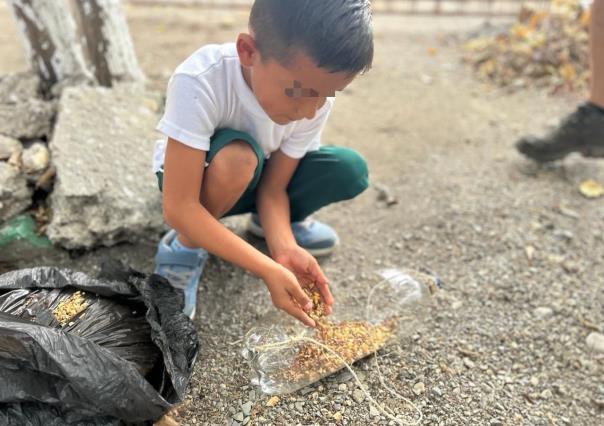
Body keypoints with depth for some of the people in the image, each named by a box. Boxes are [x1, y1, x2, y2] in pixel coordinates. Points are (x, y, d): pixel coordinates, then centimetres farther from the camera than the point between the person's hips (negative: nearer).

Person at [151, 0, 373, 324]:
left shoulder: (315, 95, -24)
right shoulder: (200, 83, -39)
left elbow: (273, 187, -16)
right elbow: (179, 209, -38)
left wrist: (284, 248, -34)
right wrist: (268, 270, -43)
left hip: (250, 179, 4)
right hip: (192, 175, -4)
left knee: (349, 171, -19)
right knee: (239, 156, -38)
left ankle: (276, 221, 8)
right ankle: (185, 247, -12)